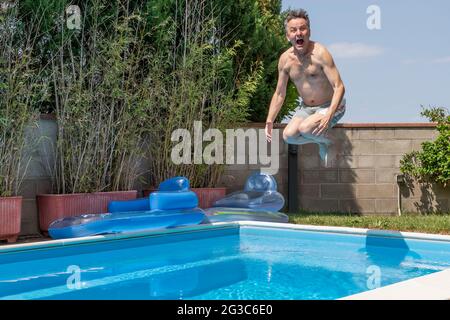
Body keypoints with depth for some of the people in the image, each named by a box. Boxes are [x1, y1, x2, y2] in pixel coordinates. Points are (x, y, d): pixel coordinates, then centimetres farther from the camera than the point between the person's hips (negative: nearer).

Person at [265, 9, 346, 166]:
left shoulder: (319, 53, -22)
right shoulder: (285, 59, -6)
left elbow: (339, 87, -25)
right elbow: (279, 94, 6)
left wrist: (329, 116, -39)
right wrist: (269, 121, -1)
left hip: (330, 106, -6)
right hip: (306, 107, 6)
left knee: (305, 128, -31)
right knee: (288, 135, -16)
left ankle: (327, 142, 2)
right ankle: (319, 142, 11)